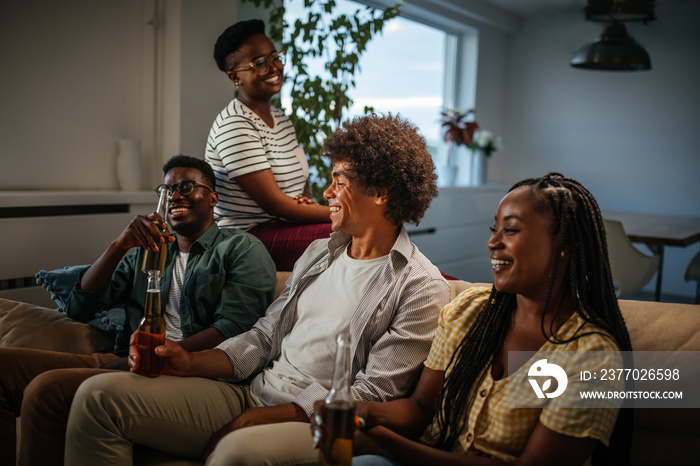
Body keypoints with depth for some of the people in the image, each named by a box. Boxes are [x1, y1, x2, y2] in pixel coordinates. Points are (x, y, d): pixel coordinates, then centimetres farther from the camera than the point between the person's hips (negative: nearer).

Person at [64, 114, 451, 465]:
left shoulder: (421, 288, -8)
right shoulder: (319, 252, 16)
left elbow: (369, 398, -13)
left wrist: (258, 419, -16)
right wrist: (192, 363, -1)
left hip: (317, 423, -7)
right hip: (251, 393, 7)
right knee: (100, 394, -7)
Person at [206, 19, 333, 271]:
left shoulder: (281, 120, 16)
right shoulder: (234, 127, -13)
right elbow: (274, 203, -17)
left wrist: (306, 201, -6)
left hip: (286, 227, 9)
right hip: (247, 237, -9)